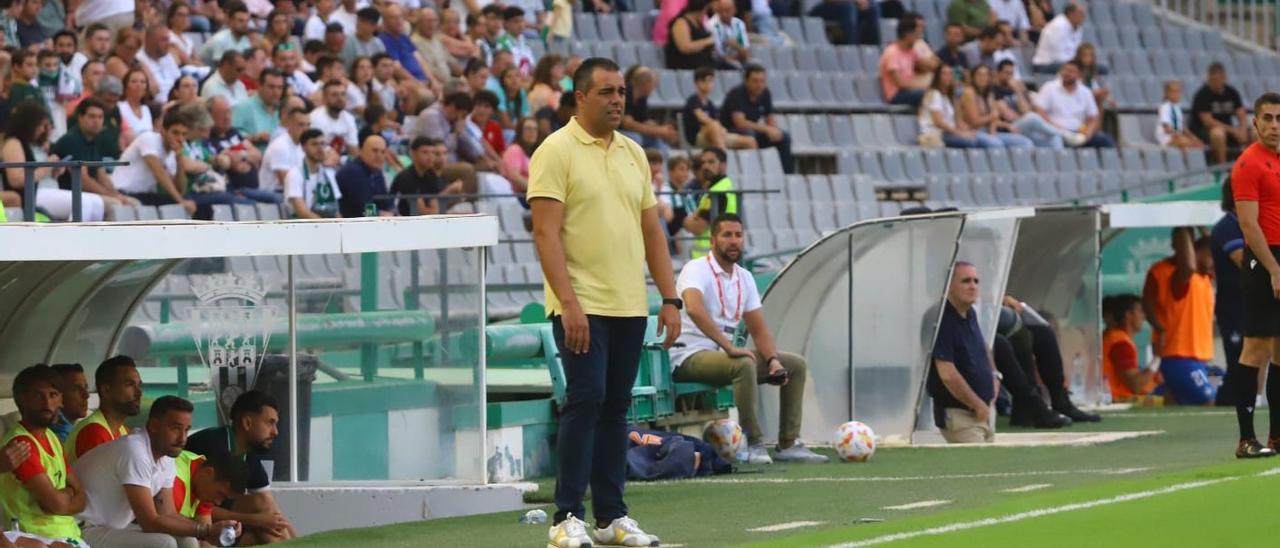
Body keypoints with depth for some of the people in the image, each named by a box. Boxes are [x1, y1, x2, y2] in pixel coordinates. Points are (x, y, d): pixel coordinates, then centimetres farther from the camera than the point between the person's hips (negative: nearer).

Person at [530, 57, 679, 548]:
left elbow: (652, 231, 16)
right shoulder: (557, 152, -7)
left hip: (630, 305, 6)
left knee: (616, 407, 8)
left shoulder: (633, 153, 14)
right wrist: (568, 303, -20)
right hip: (582, 305, -6)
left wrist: (670, 299, 10)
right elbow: (546, 232, -13)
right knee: (585, 401, -11)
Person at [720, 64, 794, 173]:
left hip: (753, 132, 7)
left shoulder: (765, 94, -2)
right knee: (747, 132, -38)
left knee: (784, 137, -9)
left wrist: (773, 130, -22)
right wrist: (766, 129, -36)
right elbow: (739, 122, -32)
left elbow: (771, 118, 3)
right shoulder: (736, 94, -22)